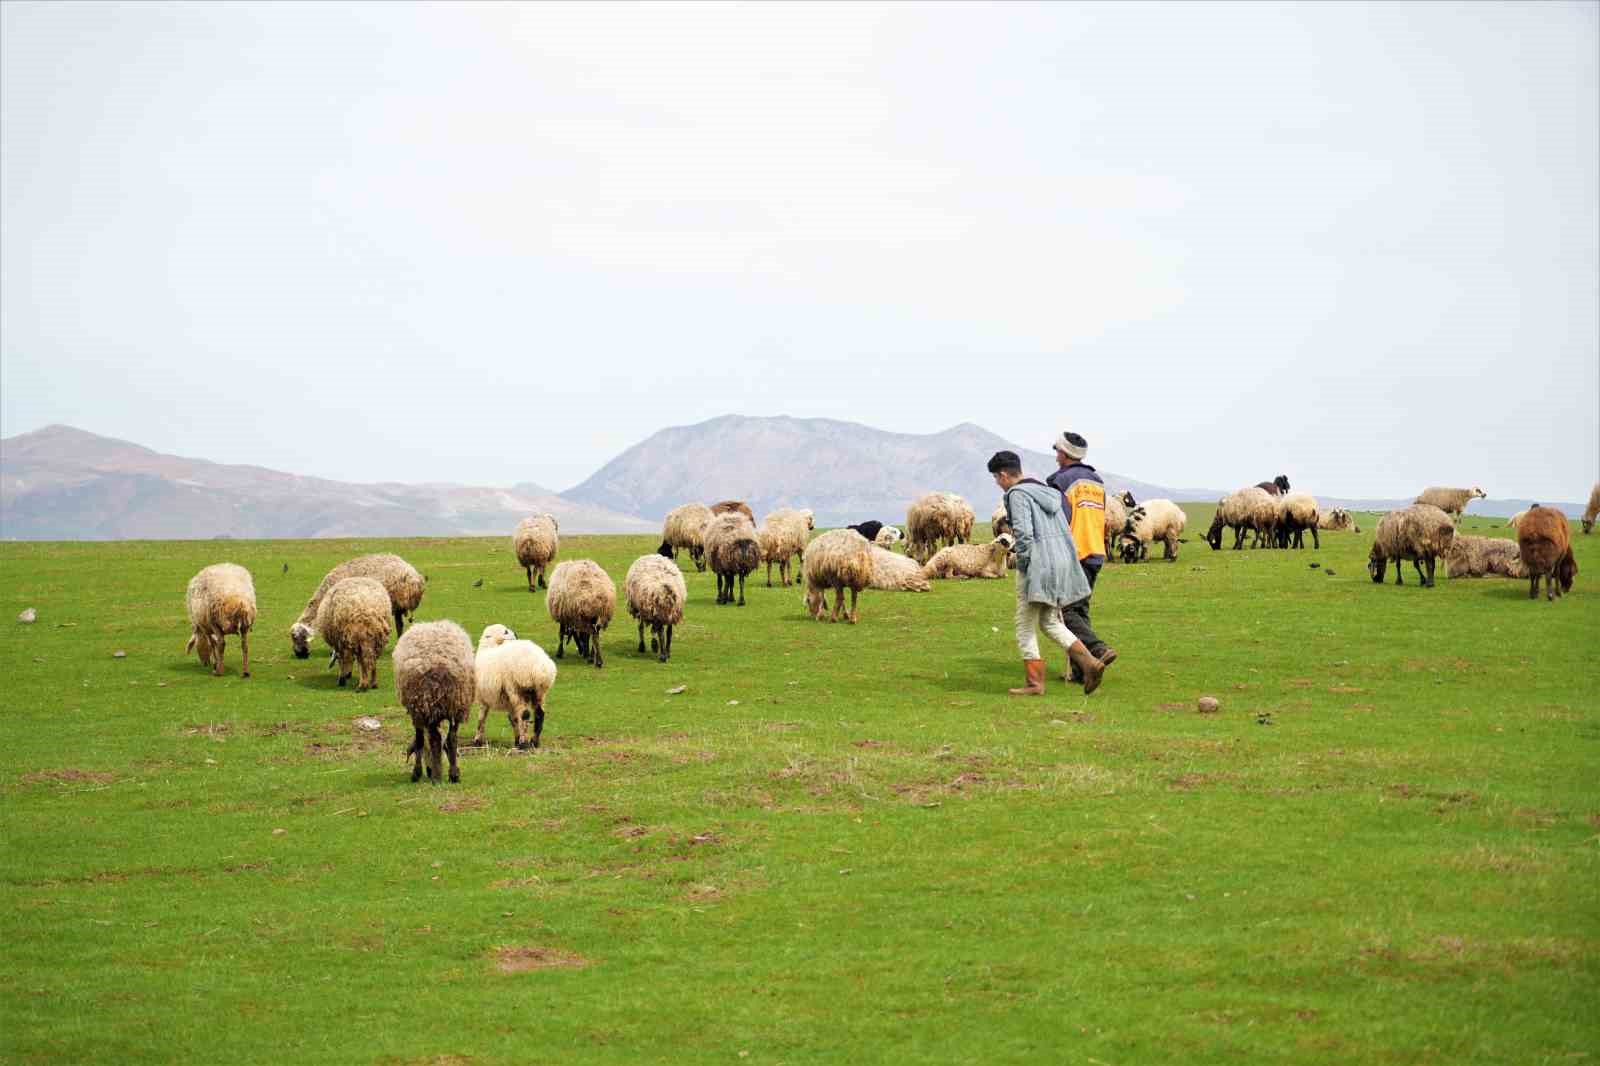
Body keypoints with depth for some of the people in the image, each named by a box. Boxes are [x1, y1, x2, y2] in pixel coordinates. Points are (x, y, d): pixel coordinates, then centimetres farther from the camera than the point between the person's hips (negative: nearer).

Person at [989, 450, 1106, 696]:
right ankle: (1089, 662, 2)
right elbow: (1065, 531, 18)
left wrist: (1023, 564, -9)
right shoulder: (1047, 492, 18)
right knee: (1050, 622, 16)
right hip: (1062, 561, 9)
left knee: (1025, 627, 2)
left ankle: (1034, 683, 2)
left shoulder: (1017, 494, -9)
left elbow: (1023, 532, -20)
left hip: (1037, 565, -9)